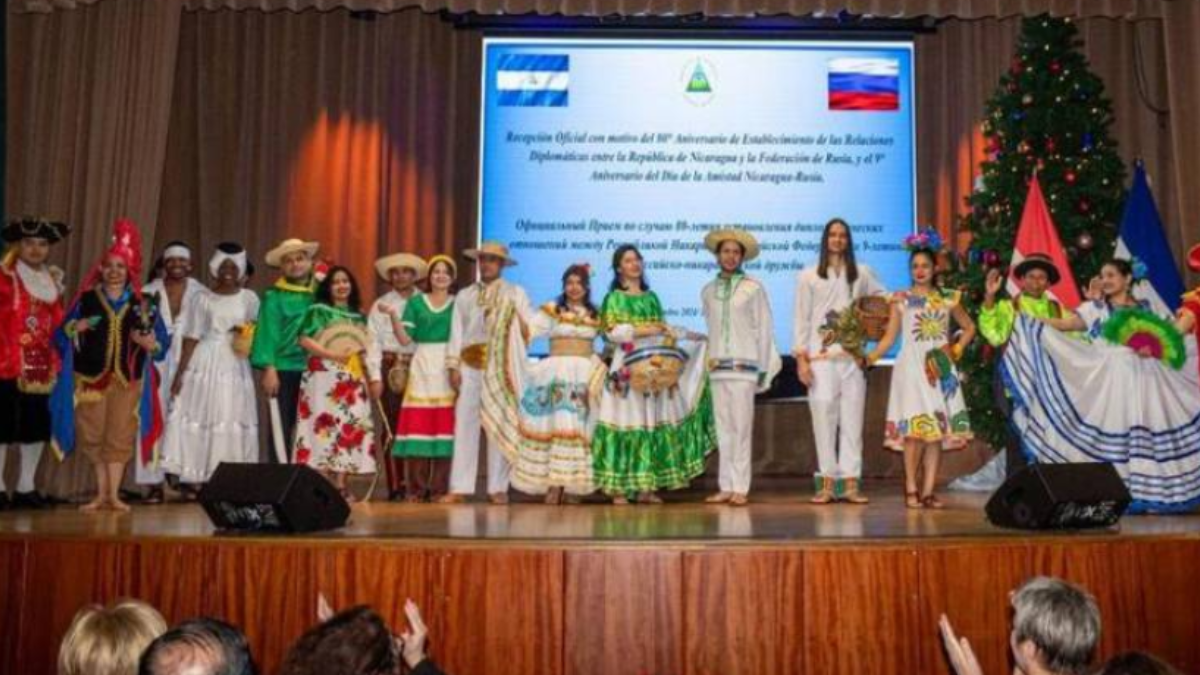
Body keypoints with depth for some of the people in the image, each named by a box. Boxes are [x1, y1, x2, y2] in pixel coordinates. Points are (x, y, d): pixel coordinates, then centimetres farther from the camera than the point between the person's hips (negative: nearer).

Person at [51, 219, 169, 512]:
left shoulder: (141, 304, 4)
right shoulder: (86, 299, 4)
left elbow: (162, 339, 3)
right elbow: (61, 335, 5)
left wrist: (150, 343, -18)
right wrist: (76, 328, -16)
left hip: (127, 379, 0)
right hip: (91, 376, 0)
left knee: (119, 437, 2)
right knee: (93, 436, 5)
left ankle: (113, 494, 8)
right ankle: (102, 493, 18)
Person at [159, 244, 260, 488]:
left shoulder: (249, 298, 7)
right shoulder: (202, 297, 4)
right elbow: (191, 338, 3)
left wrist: (247, 334, -12)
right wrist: (180, 372, -3)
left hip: (234, 366, 1)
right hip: (204, 364, 0)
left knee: (232, 421, -2)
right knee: (199, 417, -3)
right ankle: (197, 481, 1)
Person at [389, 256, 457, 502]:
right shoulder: (416, 302, 10)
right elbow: (405, 339, 3)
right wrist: (394, 315, -9)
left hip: (448, 369, 0)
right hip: (422, 368, 0)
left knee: (445, 426, -5)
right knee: (418, 426, -6)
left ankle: (440, 488, 2)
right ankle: (416, 488, 1)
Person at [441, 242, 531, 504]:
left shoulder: (516, 293, 11)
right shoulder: (464, 295, 16)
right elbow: (456, 332, 9)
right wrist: (454, 366, 0)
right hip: (470, 365, 2)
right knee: (464, 423, -3)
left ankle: (498, 488, 4)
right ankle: (460, 488, -1)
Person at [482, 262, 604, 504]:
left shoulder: (595, 314, 14)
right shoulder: (551, 310, 4)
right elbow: (528, 333, -6)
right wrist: (515, 316, -20)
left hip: (587, 374, 3)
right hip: (557, 372, -3)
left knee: (580, 427, -1)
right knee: (558, 424, -11)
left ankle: (573, 485, 1)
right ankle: (554, 484, -11)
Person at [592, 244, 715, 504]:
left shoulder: (651, 297, 18)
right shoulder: (614, 297, 3)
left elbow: (661, 329, 19)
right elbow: (613, 332, -9)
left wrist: (693, 336, 12)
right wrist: (643, 330, -13)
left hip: (654, 368, 5)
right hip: (627, 368, -5)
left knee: (653, 424, 2)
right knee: (626, 424, -8)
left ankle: (647, 486, 7)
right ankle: (618, 487, -4)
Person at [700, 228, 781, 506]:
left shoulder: (753, 288, 2)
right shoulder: (708, 291, 13)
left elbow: (765, 329, 2)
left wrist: (763, 370, 0)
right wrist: (709, 358, 9)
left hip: (744, 367, -3)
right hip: (717, 368, 4)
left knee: (741, 428, -6)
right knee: (723, 430, 4)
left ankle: (740, 488, -2)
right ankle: (725, 486, 9)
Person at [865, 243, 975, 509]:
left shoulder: (947, 298, 11)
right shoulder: (901, 300, 5)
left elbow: (969, 327, 22)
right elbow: (889, 337, 1)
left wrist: (957, 349, 7)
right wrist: (869, 357, -12)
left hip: (940, 369, 3)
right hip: (912, 368, -3)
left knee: (938, 429, -2)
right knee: (915, 428, -13)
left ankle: (928, 491, 1)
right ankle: (911, 489, -6)